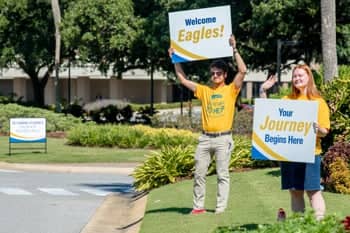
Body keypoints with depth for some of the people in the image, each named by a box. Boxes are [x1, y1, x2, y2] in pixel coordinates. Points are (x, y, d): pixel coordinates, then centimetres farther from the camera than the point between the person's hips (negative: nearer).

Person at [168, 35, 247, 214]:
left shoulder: (231, 90, 2)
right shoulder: (204, 90, 12)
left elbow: (243, 71, -10)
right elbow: (183, 79, 13)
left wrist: (234, 49, -11)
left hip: (223, 138, -4)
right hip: (205, 138, 4)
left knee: (222, 175, 0)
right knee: (199, 174, 5)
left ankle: (221, 209, 2)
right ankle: (198, 206, 12)